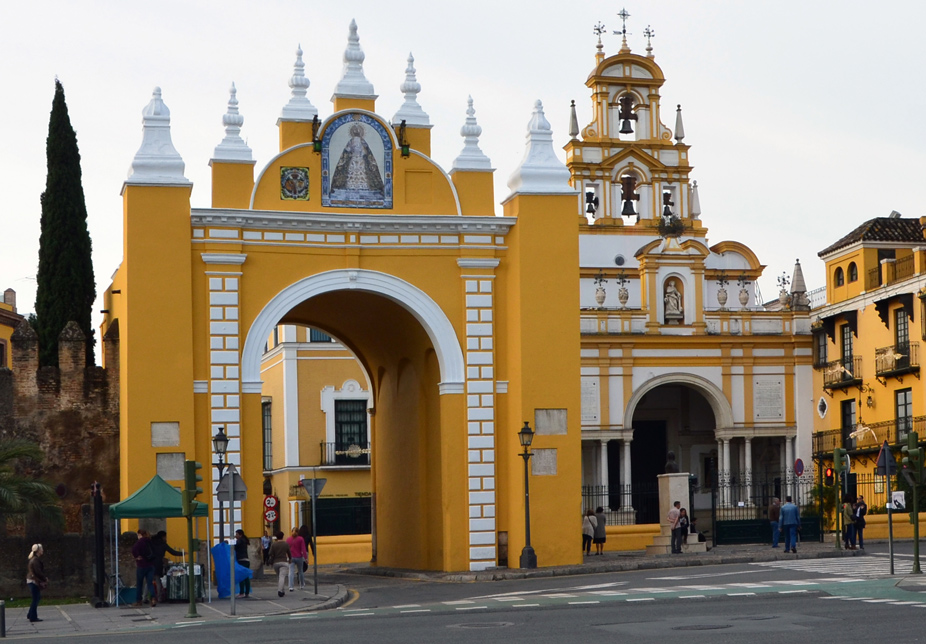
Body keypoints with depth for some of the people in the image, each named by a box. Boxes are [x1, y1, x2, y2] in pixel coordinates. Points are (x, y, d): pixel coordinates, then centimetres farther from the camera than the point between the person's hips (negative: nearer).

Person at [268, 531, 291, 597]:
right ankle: (280, 590, -26)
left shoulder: (273, 545, 0)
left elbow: (271, 555, -4)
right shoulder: (286, 544, 1)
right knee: (282, 576, -10)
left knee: (278, 577, 18)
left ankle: (281, 591, 21)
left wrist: (271, 563, 7)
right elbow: (289, 553, 10)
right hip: (284, 562, -2)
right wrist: (290, 559, 30)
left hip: (275, 562, 2)